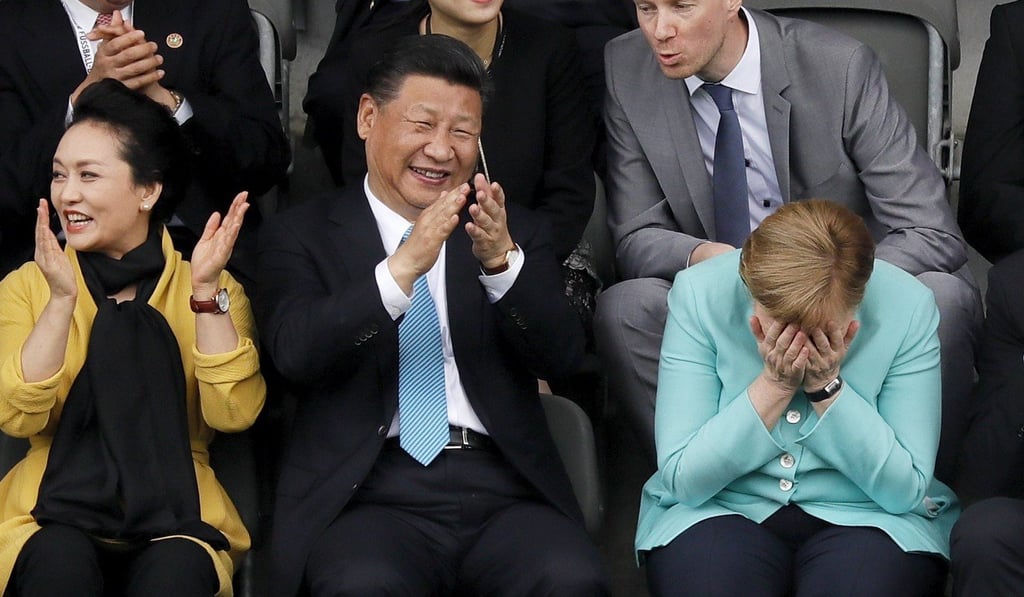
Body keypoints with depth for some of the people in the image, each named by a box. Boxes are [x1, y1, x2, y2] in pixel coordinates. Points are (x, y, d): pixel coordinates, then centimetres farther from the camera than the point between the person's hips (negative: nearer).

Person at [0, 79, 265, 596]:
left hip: (174, 518, -1)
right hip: (56, 517, 1)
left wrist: (206, 290, -14)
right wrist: (61, 298, -16)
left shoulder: (212, 292, 8)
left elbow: (233, 413, -7)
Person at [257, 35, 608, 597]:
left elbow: (563, 355, 2)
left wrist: (501, 261, -16)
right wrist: (402, 268, -23)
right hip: (372, 494, -2)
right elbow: (296, 352, -9)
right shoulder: (301, 235, 10)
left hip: (504, 489, 2)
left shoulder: (515, 231, 17)